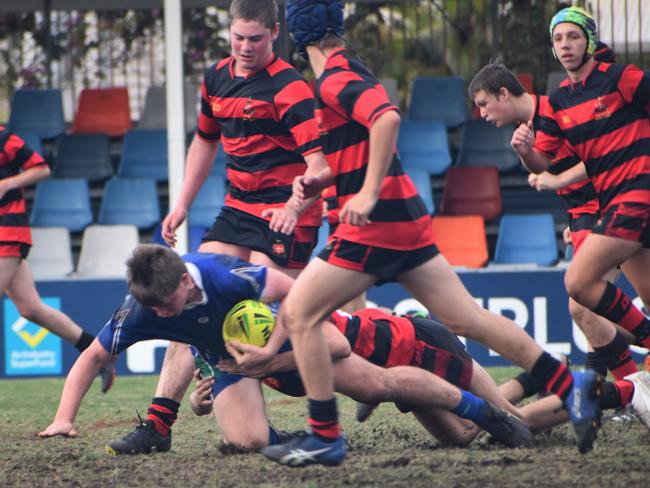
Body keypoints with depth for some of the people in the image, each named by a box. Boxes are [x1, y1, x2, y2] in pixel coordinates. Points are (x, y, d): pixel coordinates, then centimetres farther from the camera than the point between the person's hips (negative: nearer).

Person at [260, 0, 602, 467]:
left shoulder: (334, 78, -11)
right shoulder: (351, 70, 18)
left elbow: (387, 118, -29)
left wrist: (368, 195, -27)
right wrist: (321, 180, 12)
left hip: (376, 221, -9)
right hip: (407, 216, 9)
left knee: (299, 315, -4)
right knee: (466, 318, 8)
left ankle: (325, 435, -4)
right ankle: (571, 386, 5)